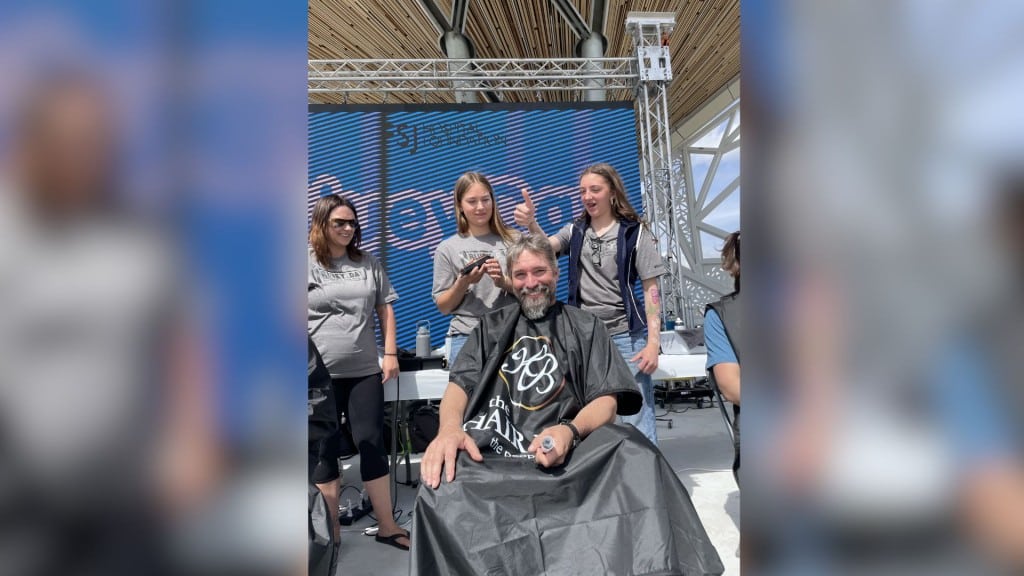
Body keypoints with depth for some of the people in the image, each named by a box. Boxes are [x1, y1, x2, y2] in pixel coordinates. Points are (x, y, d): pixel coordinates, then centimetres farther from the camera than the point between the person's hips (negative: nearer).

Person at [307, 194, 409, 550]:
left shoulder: (369, 263, 8)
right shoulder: (309, 264, -1)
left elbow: (385, 309, 11)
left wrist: (390, 353, 4)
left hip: (364, 370, 2)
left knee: (372, 443, 6)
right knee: (325, 449, 9)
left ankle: (387, 526, 18)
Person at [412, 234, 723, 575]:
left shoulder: (584, 326, 16)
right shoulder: (492, 326, 21)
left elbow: (606, 400, 6)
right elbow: (461, 384, 10)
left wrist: (570, 430, -18)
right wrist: (450, 427, -15)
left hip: (560, 454, 0)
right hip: (490, 451, 1)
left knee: (632, 455, -34)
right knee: (443, 482, -34)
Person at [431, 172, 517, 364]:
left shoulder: (512, 241, 5)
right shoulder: (447, 249, 3)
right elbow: (443, 307, 5)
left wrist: (504, 282, -14)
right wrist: (463, 282, -13)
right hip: (466, 337, 0)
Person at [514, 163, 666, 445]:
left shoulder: (635, 232, -1)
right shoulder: (576, 231, 10)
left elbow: (651, 289, -3)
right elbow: (547, 245, -10)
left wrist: (653, 342, -10)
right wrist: (531, 224, -32)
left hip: (627, 336, -3)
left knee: (637, 422, -1)